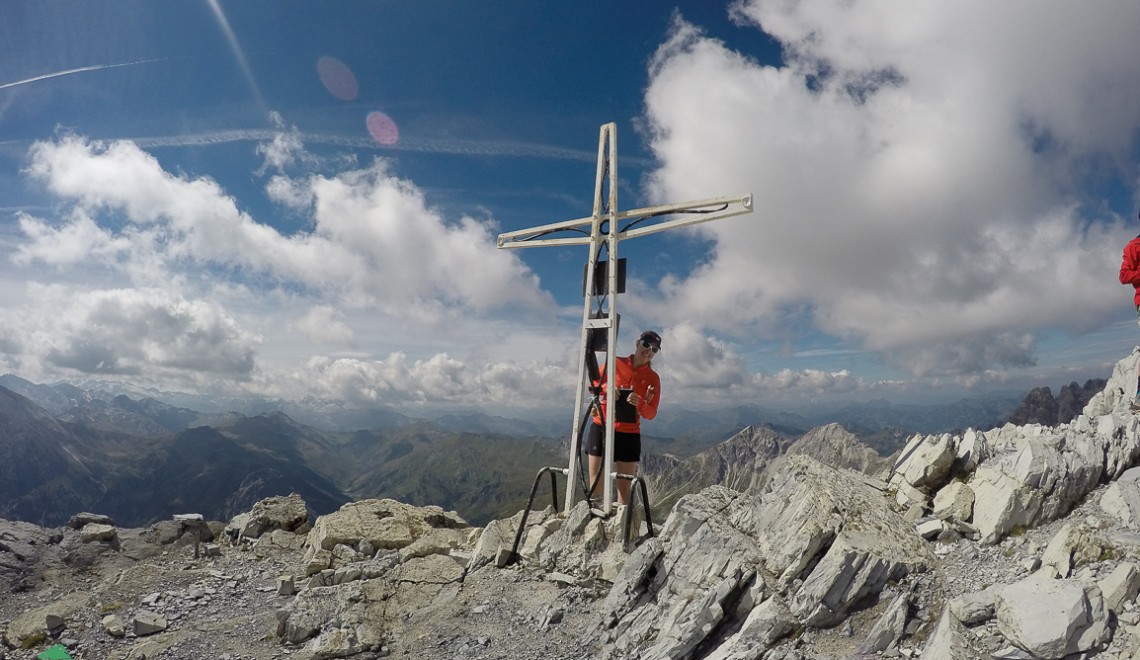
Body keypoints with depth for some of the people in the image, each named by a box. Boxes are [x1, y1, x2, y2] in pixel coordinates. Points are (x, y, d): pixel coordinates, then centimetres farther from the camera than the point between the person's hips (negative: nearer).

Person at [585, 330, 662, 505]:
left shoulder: (653, 378, 2)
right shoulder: (615, 363, 0)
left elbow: (651, 414, -1)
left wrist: (639, 403, -22)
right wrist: (606, 388, -12)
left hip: (628, 434, 1)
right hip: (601, 429, 0)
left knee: (624, 488, 1)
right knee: (595, 486, -1)